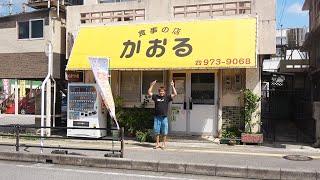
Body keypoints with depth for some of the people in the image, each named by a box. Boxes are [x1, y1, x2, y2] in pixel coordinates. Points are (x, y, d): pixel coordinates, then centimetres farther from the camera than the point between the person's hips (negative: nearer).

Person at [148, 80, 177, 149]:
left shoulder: (167, 97, 5)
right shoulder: (156, 97, 7)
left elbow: (175, 94, -3)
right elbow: (149, 93, 4)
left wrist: (173, 86, -8)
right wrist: (152, 85, -2)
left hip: (164, 117, -1)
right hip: (157, 117, 1)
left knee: (164, 132, 5)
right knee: (156, 132, 7)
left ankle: (163, 144, 17)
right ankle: (157, 144, 18)